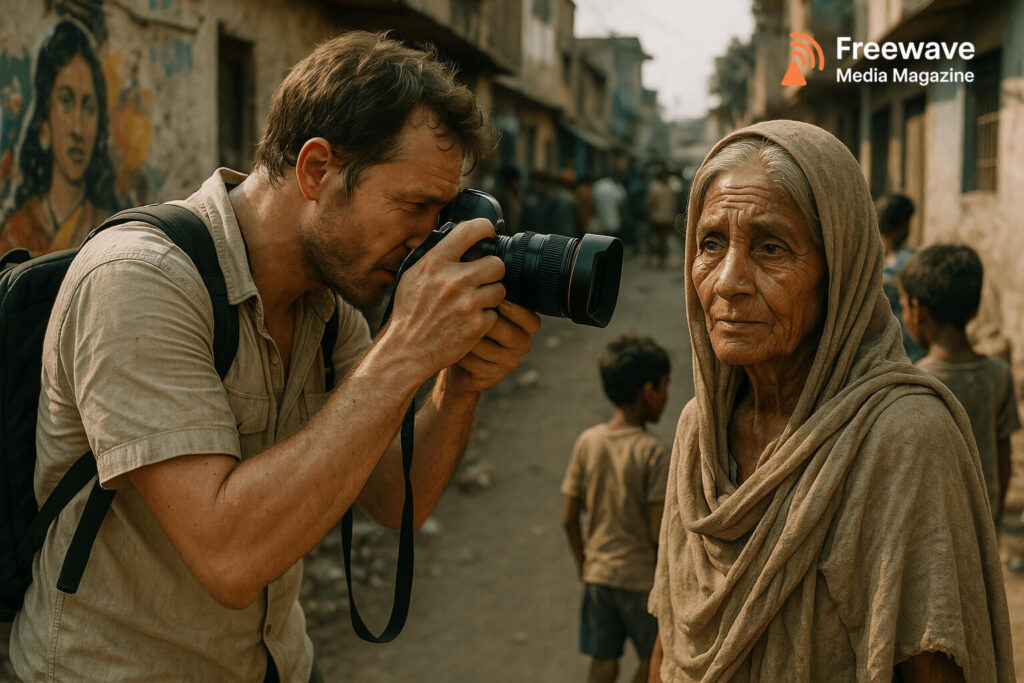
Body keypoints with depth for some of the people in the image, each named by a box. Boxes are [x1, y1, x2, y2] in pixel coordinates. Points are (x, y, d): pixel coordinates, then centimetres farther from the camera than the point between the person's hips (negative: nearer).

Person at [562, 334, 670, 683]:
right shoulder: (652, 453, -17)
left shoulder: (587, 442, -4)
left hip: (598, 574, 4)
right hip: (642, 576, -4)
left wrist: (582, 563, 14)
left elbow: (569, 518, -1)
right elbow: (658, 532, -19)